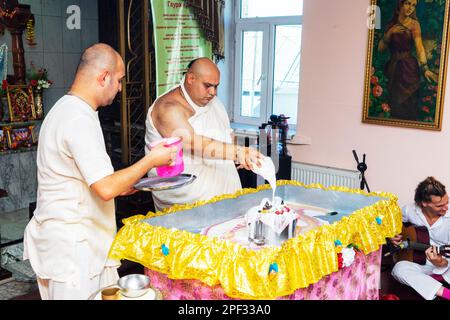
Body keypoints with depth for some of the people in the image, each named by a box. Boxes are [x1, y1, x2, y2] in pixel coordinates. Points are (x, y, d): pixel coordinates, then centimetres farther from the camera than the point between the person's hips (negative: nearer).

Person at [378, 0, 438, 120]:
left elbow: (419, 46, -15)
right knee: (394, 105, 7)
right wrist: (389, 33, -11)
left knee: (407, 104, -7)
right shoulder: (391, 24, 11)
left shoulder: (414, 23, -1)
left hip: (408, 68, -4)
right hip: (392, 68, 4)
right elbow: (380, 48, 5)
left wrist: (425, 68, -27)